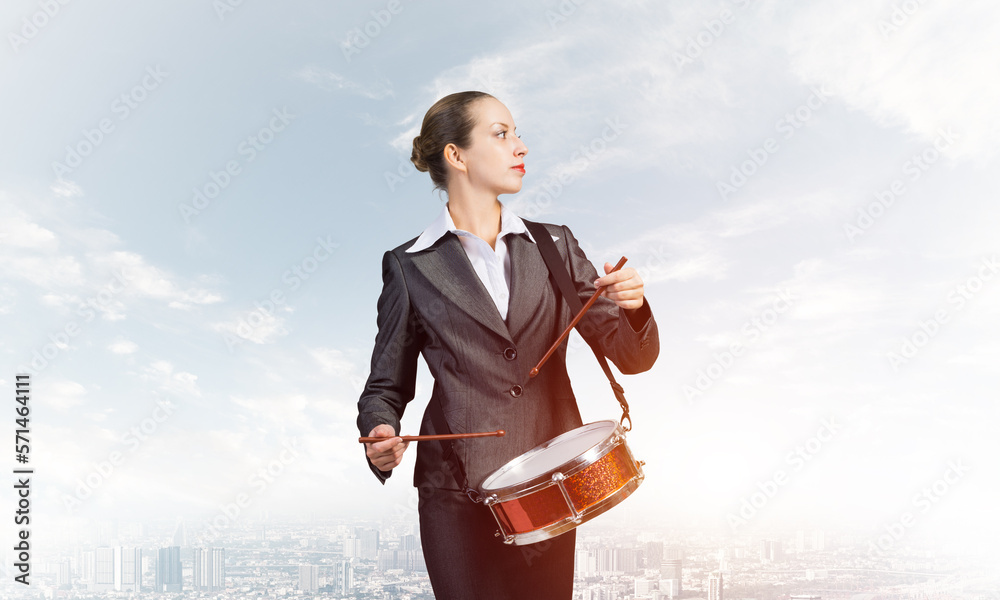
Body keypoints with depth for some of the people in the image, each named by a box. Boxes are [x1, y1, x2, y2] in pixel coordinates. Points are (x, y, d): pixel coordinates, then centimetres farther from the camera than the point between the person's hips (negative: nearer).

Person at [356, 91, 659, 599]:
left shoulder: (553, 246, 7)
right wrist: (382, 436, -14)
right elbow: (387, 386, 7)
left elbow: (632, 357, 3)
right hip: (459, 499, -2)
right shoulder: (410, 267, 0)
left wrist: (632, 307, -18)